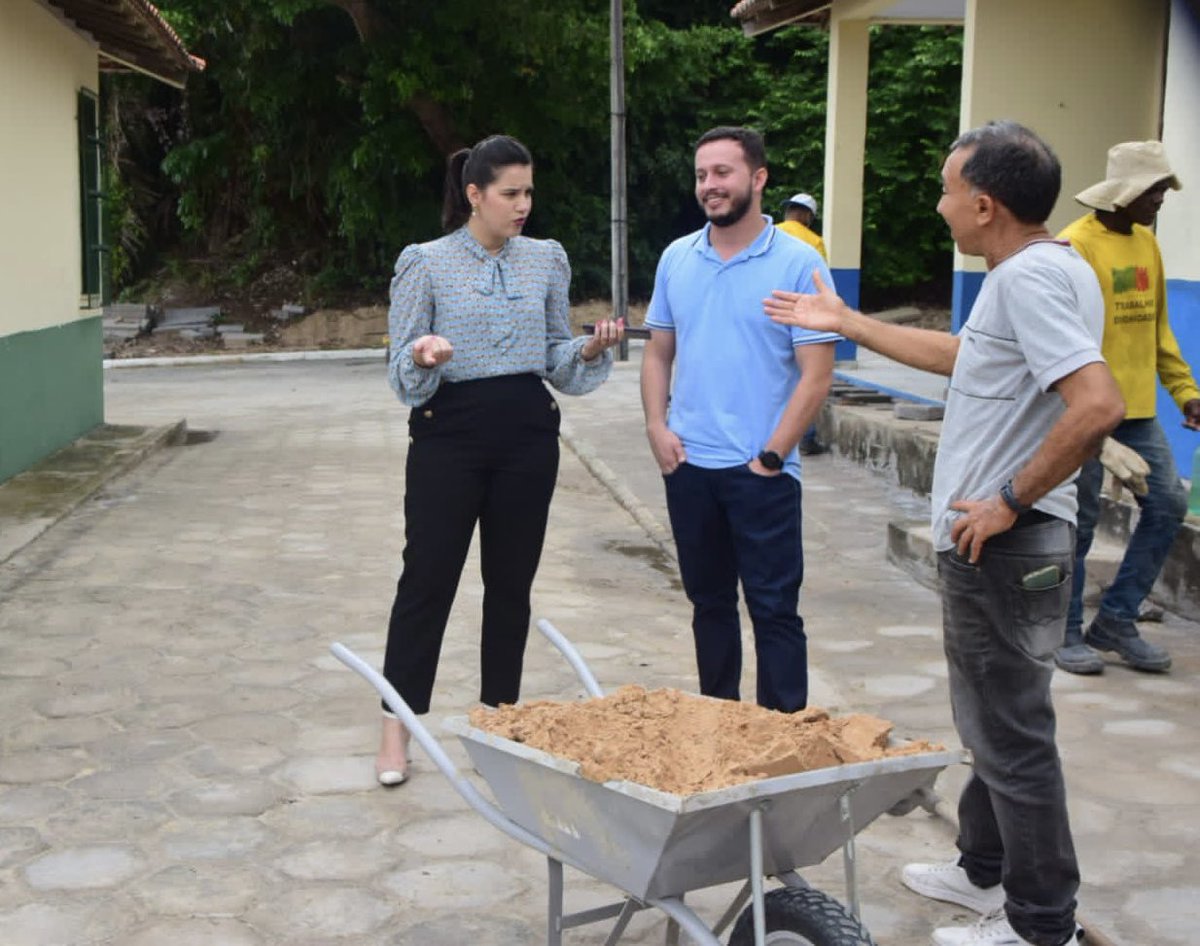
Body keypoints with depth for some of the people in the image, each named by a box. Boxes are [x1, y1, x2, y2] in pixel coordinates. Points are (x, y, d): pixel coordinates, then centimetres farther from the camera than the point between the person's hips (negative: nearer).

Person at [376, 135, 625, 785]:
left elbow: (555, 359, 13)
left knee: (511, 580, 9)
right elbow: (402, 374, -2)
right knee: (427, 578, -1)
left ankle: (499, 714, 23)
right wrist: (423, 359, -24)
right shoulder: (427, 264, -4)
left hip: (528, 435, 4)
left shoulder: (547, 260, 7)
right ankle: (398, 727, 9)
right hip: (450, 435, -3)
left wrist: (590, 349, -8)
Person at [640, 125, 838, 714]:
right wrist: (656, 426, -1)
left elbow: (816, 374, -10)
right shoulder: (676, 258, 8)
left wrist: (771, 456, -14)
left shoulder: (798, 263, -7)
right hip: (687, 466, 5)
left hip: (762, 472, -5)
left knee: (774, 608, -1)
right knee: (709, 601, 15)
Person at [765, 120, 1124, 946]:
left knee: (1012, 732, 0)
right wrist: (847, 323, 29)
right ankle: (988, 871, 37)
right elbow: (959, 354, 27)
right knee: (997, 718, 21)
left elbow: (1098, 405, -32)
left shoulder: (1032, 275, -21)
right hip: (995, 541, 11)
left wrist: (1009, 500, -23)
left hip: (1003, 543, -11)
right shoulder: (1036, 270, 12)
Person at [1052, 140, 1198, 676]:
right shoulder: (1076, 246, -12)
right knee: (1079, 522, 1)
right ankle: (1066, 633, 16)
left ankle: (1116, 621, 18)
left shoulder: (1146, 242, 12)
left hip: (1137, 410, 8)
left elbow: (1157, 326, 18)